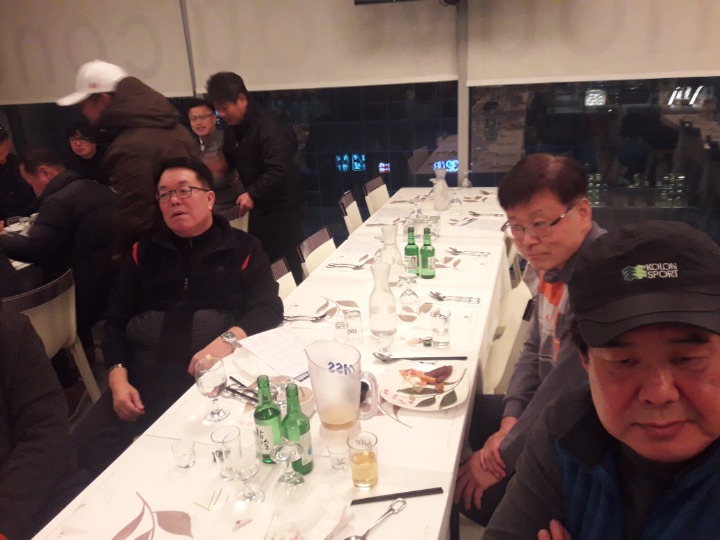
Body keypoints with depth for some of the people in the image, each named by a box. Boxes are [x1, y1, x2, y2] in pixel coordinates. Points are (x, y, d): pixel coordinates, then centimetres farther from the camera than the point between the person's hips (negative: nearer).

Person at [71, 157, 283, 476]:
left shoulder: (242, 248, 7)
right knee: (85, 449, -15)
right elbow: (116, 320, 13)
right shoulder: (145, 251, 16)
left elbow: (268, 308, -3)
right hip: (143, 378, 4)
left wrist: (229, 339, -23)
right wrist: (118, 378, -3)